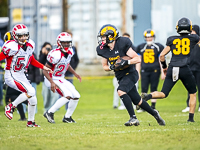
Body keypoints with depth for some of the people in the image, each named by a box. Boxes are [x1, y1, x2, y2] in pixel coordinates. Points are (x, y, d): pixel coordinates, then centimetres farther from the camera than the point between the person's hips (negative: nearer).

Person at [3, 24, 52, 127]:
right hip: (11, 76, -8)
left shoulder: (30, 45, 4)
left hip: (21, 76, 8)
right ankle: (11, 107, -9)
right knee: (30, 91, -24)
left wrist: (43, 67, 15)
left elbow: (31, 60, 20)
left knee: (33, 100, 9)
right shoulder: (12, 47, -21)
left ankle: (30, 122, 26)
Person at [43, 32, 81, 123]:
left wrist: (74, 73, 15)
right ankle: (50, 113, -13)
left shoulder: (70, 52, 0)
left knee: (76, 96, 4)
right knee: (68, 96, -24)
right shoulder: (56, 54, -26)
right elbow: (45, 70, -23)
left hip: (61, 79, 9)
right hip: (52, 79, -9)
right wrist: (52, 83, -31)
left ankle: (67, 117, 20)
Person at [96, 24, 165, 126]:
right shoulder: (103, 50, 0)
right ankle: (154, 113, 33)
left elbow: (138, 59, -14)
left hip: (130, 74, -7)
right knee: (137, 101, 11)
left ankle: (133, 118, -26)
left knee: (121, 91, -29)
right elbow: (104, 66, 11)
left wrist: (126, 62, -29)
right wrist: (111, 67, -10)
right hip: (120, 77, 7)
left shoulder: (122, 44, -18)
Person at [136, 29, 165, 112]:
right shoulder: (141, 47, 10)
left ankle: (153, 106, 8)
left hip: (155, 71, -2)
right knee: (144, 89, -4)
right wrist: (138, 73, 11)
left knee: (153, 89, 1)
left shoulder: (158, 47, 3)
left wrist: (162, 73, 0)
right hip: (144, 71, 2)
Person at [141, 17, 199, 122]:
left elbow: (162, 56, 11)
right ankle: (191, 117, 10)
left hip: (172, 69, 2)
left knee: (163, 94, 6)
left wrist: (164, 67, 27)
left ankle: (148, 96, -24)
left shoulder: (172, 40, 10)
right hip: (185, 69, -2)